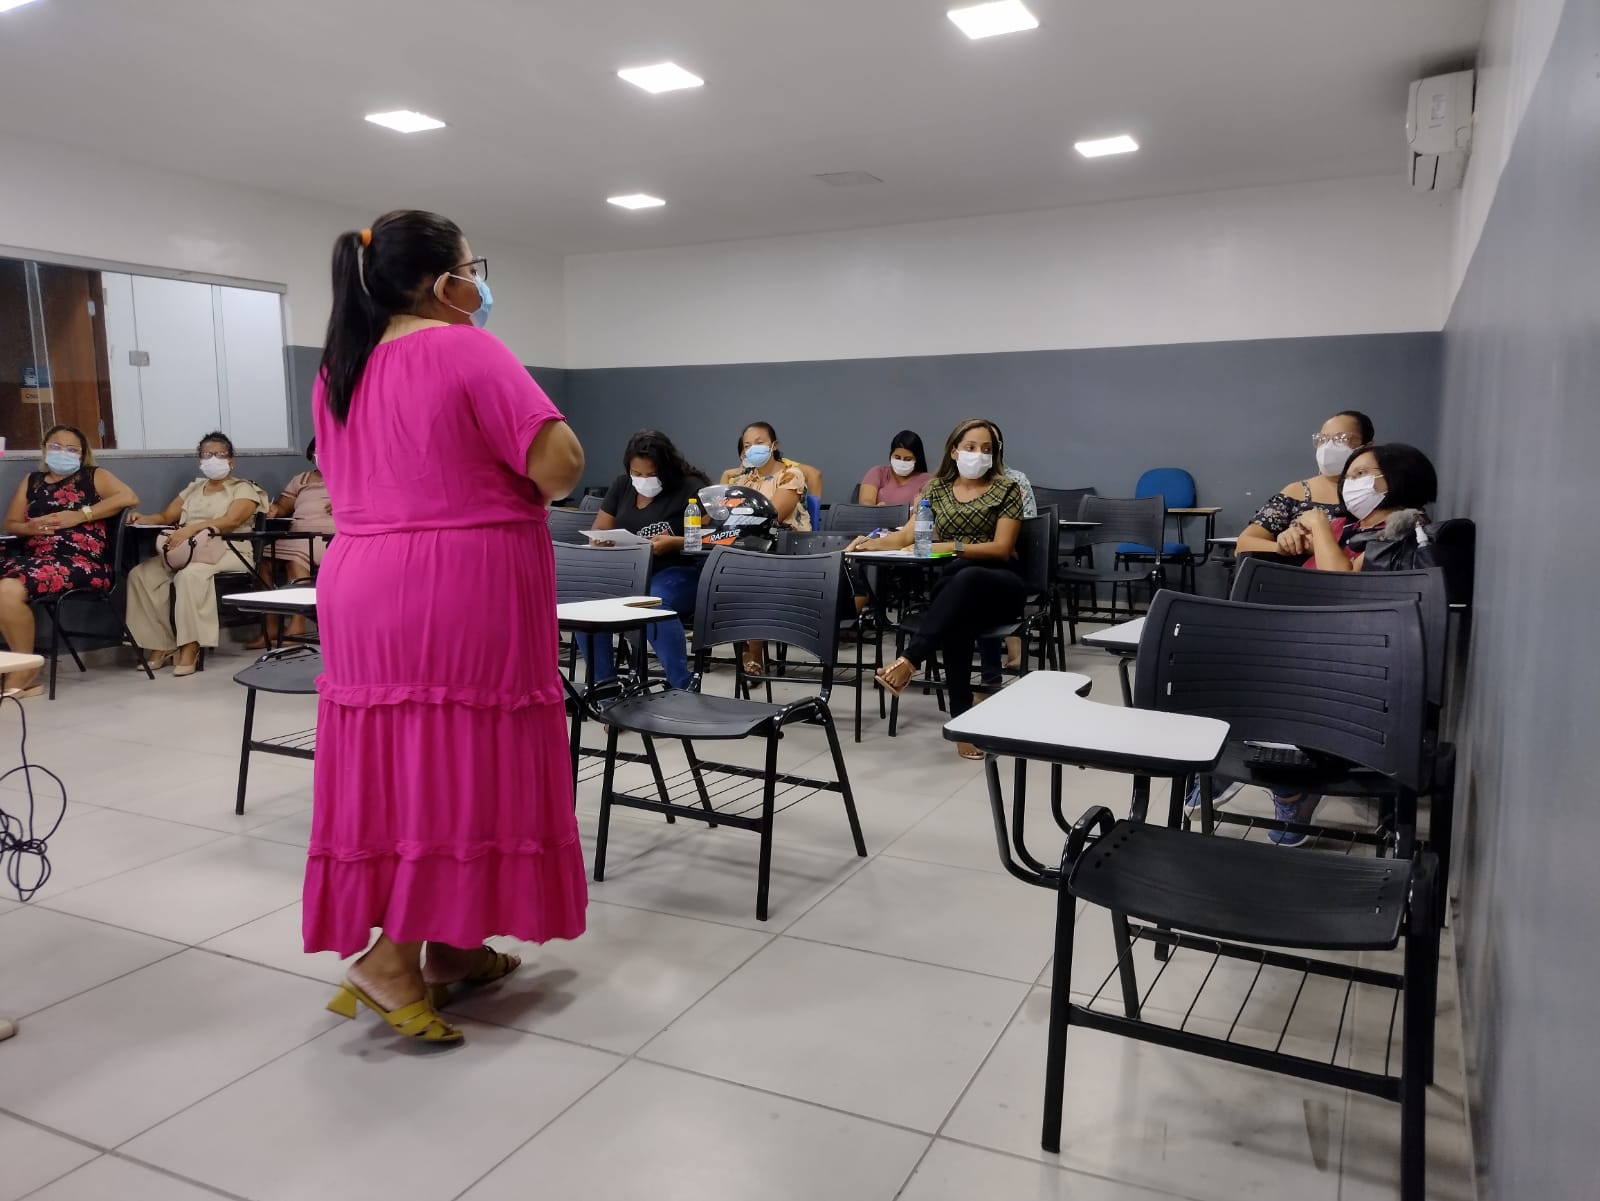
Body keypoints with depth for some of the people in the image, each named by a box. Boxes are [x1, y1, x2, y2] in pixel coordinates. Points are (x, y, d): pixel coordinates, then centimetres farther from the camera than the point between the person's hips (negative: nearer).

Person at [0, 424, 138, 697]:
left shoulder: (94, 477, 12)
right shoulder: (32, 481, 25)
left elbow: (129, 497, -6)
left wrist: (80, 515, -10)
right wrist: (31, 526, 0)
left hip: (82, 562, -5)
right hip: (35, 558, 5)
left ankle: (24, 673, -14)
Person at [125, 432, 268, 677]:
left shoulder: (243, 489, 5)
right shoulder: (192, 489, 25)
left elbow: (232, 520, -13)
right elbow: (166, 516, 19)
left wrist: (192, 528, -26)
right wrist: (143, 519, -4)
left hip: (229, 552, -6)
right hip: (188, 552, 6)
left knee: (191, 575, -37)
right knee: (141, 574, -18)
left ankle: (190, 648, -33)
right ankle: (161, 645, -16)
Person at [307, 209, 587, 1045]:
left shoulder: (338, 369, 14)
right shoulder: (465, 349, -10)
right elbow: (560, 463, -18)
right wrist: (528, 490, 3)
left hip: (363, 589, 8)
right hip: (460, 591, -8)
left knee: (396, 767, 11)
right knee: (460, 765, 0)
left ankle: (450, 948, 22)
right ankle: (391, 959, -2)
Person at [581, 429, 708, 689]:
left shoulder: (689, 488, -3)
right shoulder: (621, 485, 13)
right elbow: (598, 532, 15)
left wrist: (673, 543, -23)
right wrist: (602, 541, -10)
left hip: (676, 573, -5)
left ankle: (680, 688, -29)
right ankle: (604, 683, -10)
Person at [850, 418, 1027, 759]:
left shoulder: (1007, 489, 3)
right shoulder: (937, 488, 14)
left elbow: (1002, 548, -7)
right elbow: (908, 534, 6)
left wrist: (953, 547, -21)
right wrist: (873, 542, -14)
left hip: (998, 584, -2)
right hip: (950, 584, 2)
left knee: (966, 579, -41)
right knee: (956, 619, -37)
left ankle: (908, 661, -49)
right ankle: (962, 720, -40)